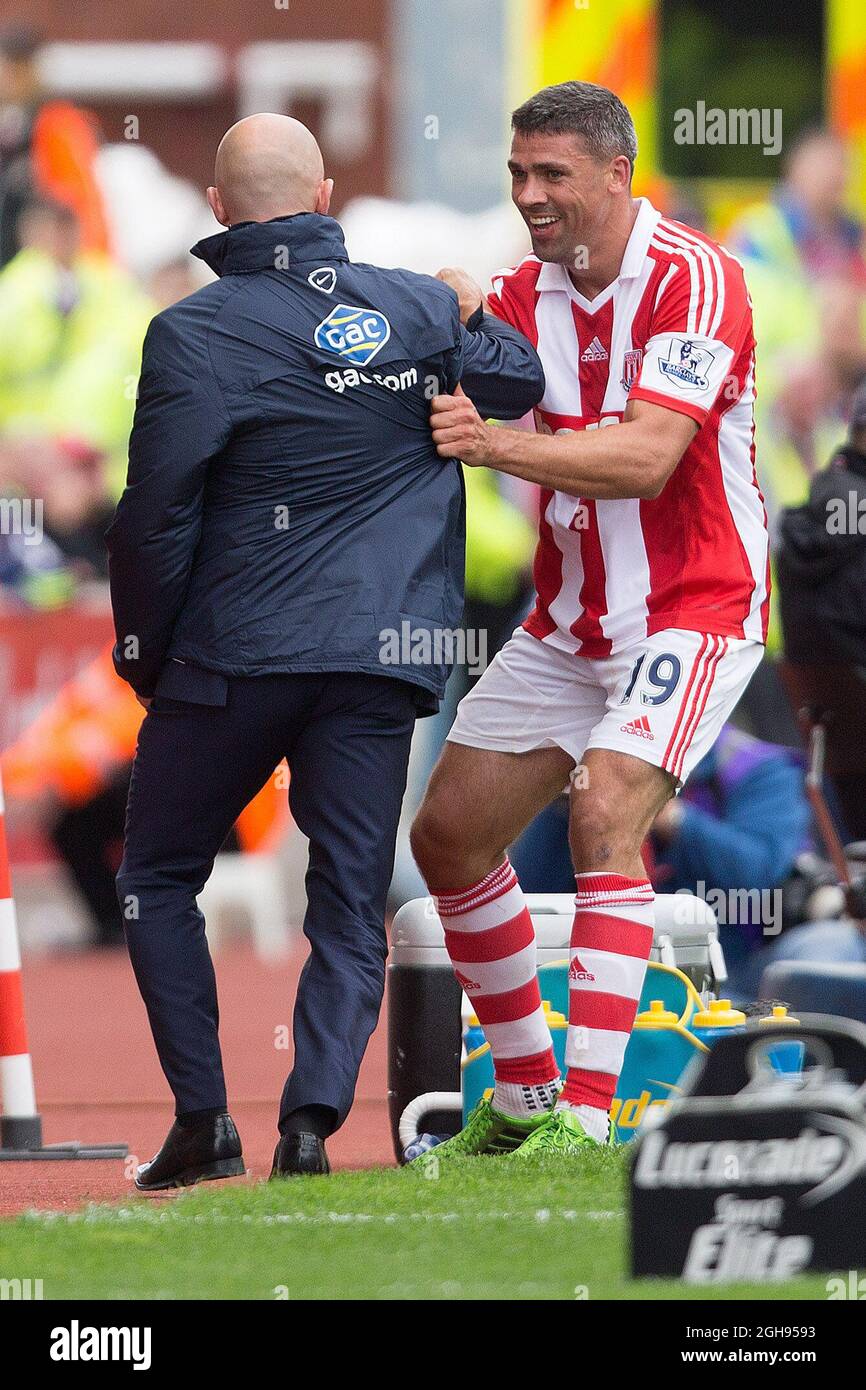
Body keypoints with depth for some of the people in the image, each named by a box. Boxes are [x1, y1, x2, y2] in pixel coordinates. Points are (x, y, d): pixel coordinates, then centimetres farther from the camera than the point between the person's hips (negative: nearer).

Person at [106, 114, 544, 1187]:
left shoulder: (195, 333, -7)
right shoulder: (415, 310, 4)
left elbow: (156, 516, -8)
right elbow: (519, 385, 22)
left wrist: (143, 654, 4)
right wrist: (473, 314, 42)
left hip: (238, 654, -3)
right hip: (385, 658, 3)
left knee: (159, 877, 13)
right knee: (351, 905, 5)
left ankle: (202, 1118, 5)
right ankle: (311, 1119, -12)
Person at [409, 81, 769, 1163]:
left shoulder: (694, 281, -18)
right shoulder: (528, 290, 4)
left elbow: (645, 457, -29)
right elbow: (460, 389, -4)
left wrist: (498, 445, -40)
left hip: (691, 615, -8)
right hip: (566, 620, 8)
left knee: (605, 815, -27)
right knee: (450, 833, 5)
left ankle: (584, 1121, -28)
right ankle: (522, 1098, 21)